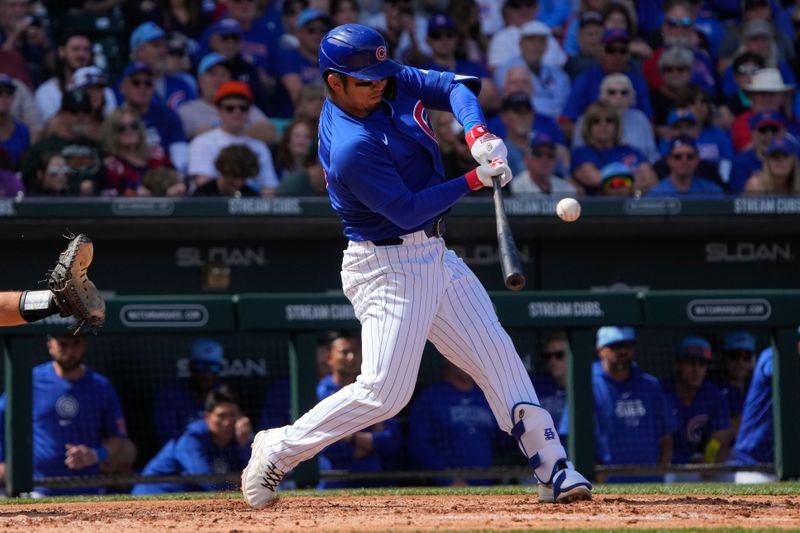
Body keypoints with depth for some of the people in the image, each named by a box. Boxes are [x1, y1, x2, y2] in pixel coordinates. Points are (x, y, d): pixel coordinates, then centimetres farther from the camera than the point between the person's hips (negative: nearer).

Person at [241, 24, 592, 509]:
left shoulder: (392, 83, -1)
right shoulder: (351, 148, -25)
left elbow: (453, 86, 1)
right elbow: (408, 211, -24)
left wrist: (477, 132, -19)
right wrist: (475, 179, -23)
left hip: (433, 254, 9)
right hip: (387, 267, -9)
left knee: (496, 354, 5)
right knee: (384, 392, -12)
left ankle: (554, 471, 5)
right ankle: (278, 450, 4)